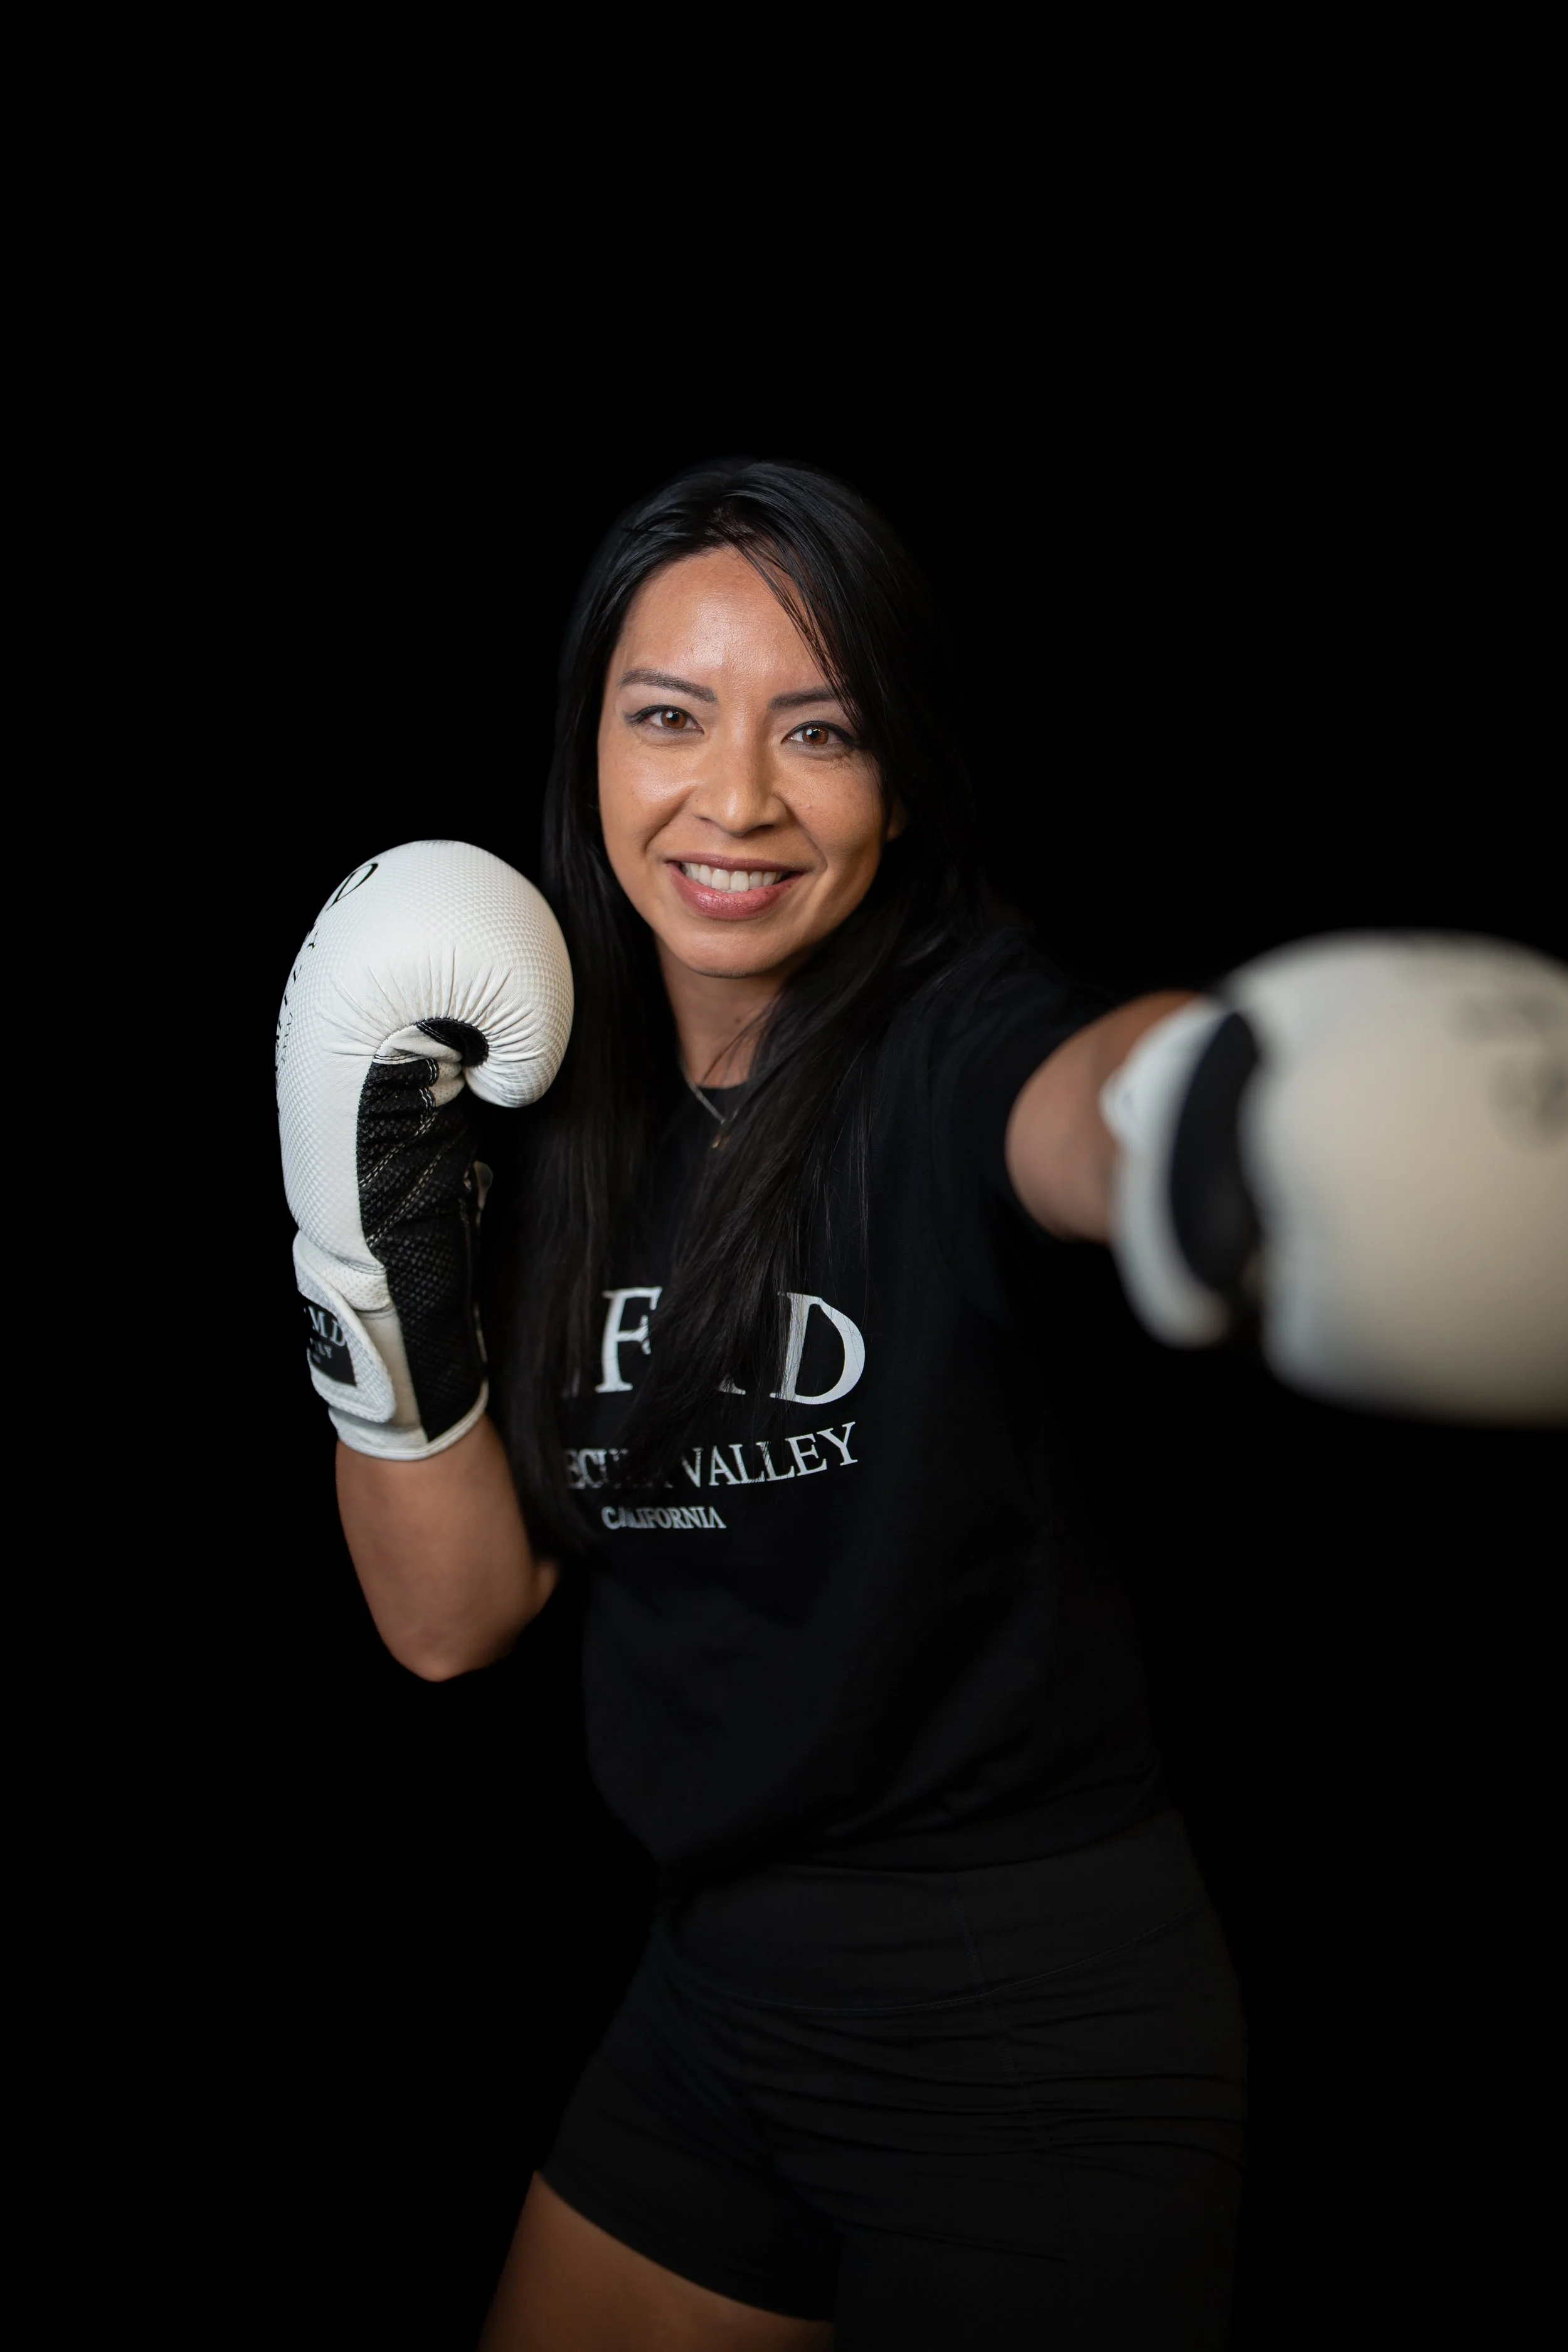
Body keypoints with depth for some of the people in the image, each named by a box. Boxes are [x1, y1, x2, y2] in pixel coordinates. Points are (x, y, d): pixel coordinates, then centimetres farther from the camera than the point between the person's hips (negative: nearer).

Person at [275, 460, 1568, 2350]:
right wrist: (380, 1265, -14)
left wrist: (1225, 1114, -66)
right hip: (714, 1984, 6)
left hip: (1033, 2023, -5)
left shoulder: (953, 1044, -15)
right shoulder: (548, 1108, 1)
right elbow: (454, 1618, 1)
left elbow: (1093, 1100, -42)